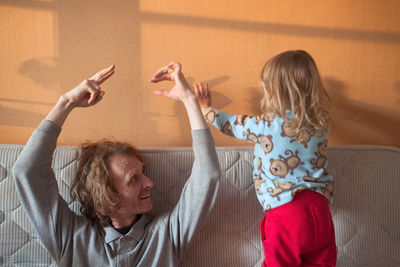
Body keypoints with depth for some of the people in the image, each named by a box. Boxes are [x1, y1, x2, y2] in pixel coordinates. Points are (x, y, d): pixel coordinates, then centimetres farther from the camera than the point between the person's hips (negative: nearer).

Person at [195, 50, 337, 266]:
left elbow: (229, 124, 6)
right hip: (320, 210, 5)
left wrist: (206, 108, 24)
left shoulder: (266, 126, -11)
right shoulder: (321, 123, 2)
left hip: (285, 214, -5)